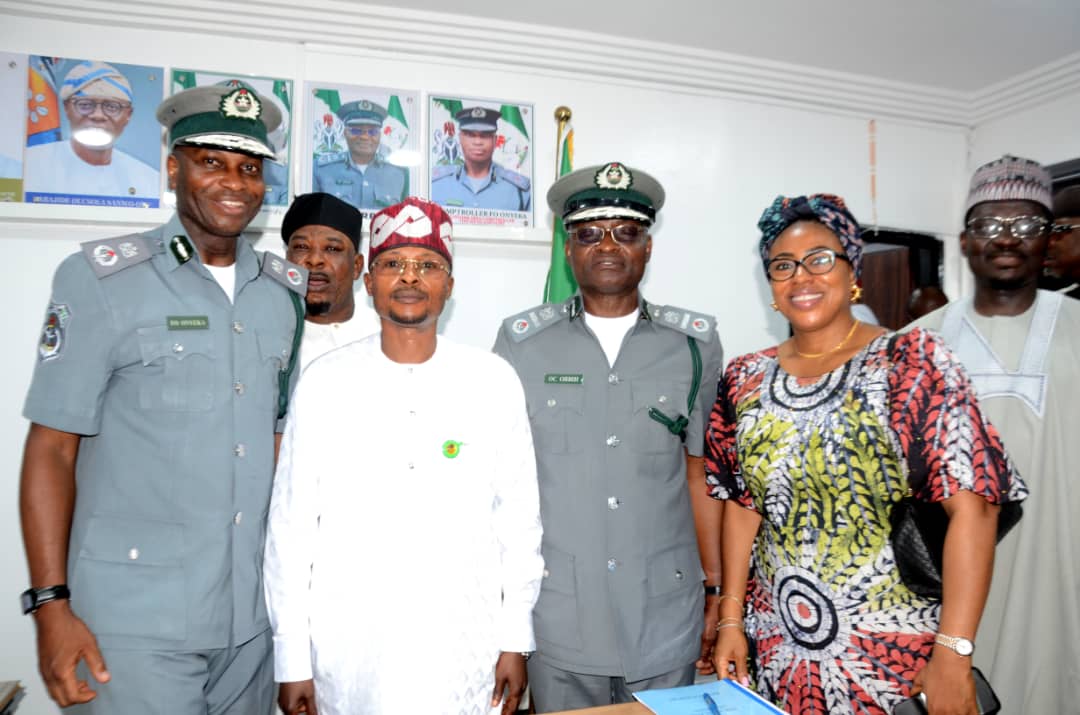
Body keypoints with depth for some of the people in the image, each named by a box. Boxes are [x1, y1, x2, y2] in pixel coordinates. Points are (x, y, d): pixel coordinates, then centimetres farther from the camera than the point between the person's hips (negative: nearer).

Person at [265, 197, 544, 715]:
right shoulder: (324, 382, -5)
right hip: (348, 654, 0)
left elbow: (518, 517, 0)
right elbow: (290, 526, -1)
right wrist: (292, 660, 0)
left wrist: (516, 639, 1)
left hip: (464, 654, 1)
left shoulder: (495, 382, -5)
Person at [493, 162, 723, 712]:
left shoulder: (695, 343, 1)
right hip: (556, 622, 0)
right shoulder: (523, 341, -3)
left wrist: (714, 591, 6)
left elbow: (700, 475, 5)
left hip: (667, 623, 1)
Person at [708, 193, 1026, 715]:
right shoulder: (745, 379, 1)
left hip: (896, 651, -3)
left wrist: (953, 653, -18)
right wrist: (731, 619, 2)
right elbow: (742, 504, 5)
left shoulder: (915, 363, -10)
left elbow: (971, 508, -14)